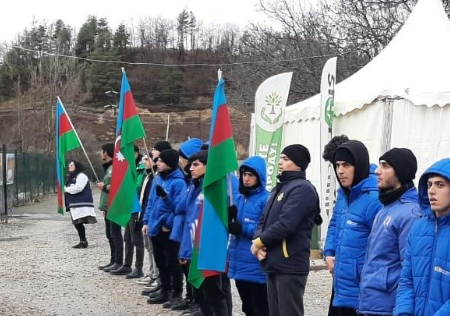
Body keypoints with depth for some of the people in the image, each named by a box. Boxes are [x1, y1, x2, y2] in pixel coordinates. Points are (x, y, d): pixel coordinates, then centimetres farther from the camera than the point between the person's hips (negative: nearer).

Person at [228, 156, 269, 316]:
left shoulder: (266, 199, -12)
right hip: (239, 263, 8)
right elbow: (233, 226, 12)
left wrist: (242, 228, -24)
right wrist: (229, 219, -9)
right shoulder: (238, 197, 13)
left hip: (257, 266, -8)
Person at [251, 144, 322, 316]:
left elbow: (286, 225, -22)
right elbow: (265, 220, 18)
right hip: (274, 265, 9)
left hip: (290, 266, -9)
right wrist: (259, 240, -4)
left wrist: (259, 242, -10)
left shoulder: (302, 188, -12)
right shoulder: (279, 188, 18)